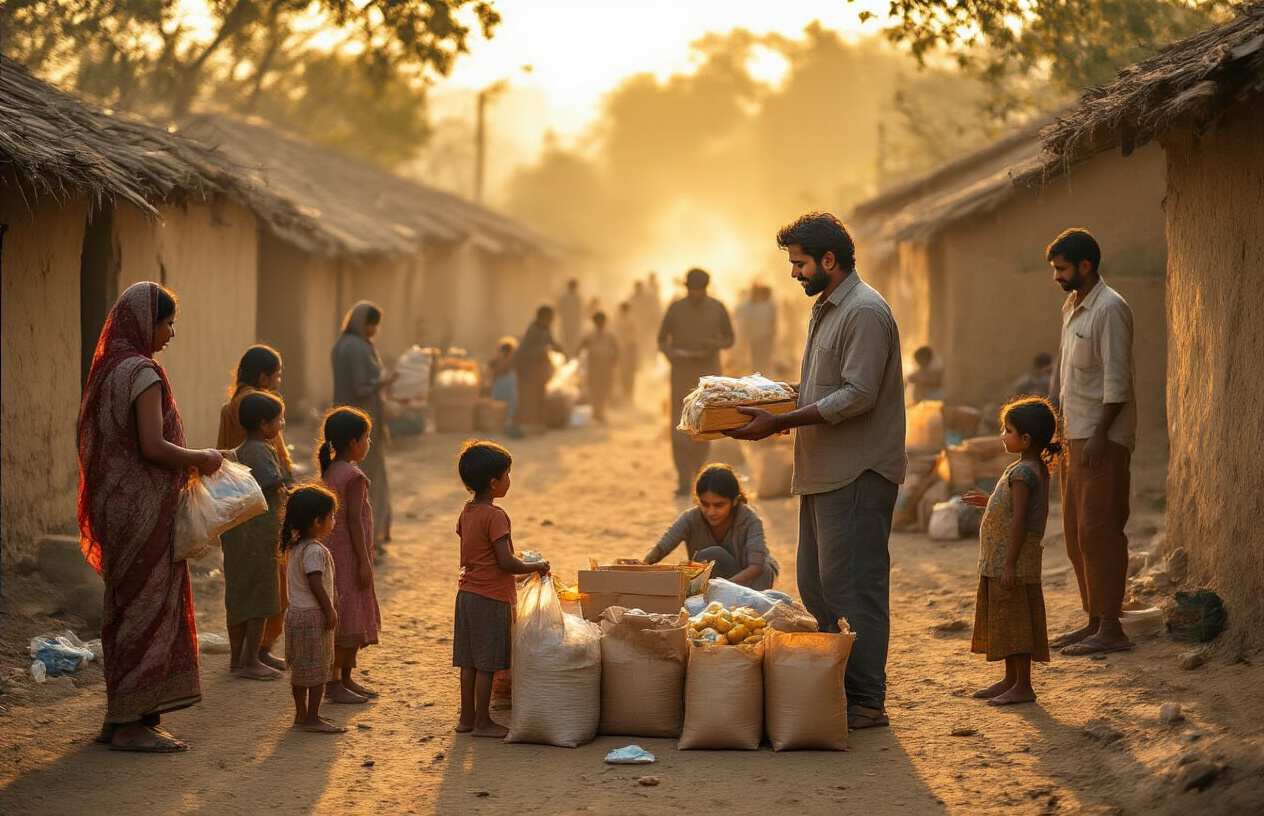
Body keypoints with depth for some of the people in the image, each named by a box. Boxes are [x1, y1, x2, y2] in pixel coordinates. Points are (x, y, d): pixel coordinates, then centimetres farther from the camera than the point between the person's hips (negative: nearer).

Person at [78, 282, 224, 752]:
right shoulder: (142, 372, -16)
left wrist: (187, 461, 17)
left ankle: (122, 717, 20)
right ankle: (130, 723, 0)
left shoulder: (109, 369, 12)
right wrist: (202, 459, -6)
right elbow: (153, 446, -22)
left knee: (125, 606, 14)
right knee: (146, 607, -3)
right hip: (145, 507, -9)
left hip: (118, 503, 9)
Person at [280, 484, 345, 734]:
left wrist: (331, 603, 22)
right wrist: (330, 611, -16)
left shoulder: (294, 547, 11)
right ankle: (312, 719, 0)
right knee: (317, 668, -3)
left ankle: (301, 714, 23)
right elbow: (316, 585, -23)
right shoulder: (314, 550, -20)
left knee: (300, 667, 15)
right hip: (312, 615, -10)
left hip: (296, 612, 10)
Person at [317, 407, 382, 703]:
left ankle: (346, 679, 22)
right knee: (346, 619, -4)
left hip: (333, 550, 10)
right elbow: (354, 521, -20)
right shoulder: (354, 476, -17)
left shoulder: (330, 471, 10)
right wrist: (364, 561, -17)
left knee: (350, 620, 16)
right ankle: (334, 684, -1)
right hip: (349, 555, -10)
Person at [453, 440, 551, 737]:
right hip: (491, 598, -8)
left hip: (467, 594, 8)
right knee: (487, 663, 0)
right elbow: (506, 562, -22)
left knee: (469, 661, 13)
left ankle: (467, 718, 19)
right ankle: (482, 722, 6)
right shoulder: (495, 516, -19)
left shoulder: (467, 512, 8)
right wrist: (536, 566, -6)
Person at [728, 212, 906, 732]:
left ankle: (865, 703, -2)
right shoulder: (825, 309, 18)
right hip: (823, 473, 10)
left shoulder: (865, 312, -14)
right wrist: (773, 412, 10)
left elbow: (857, 395, -21)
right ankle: (833, 690, 21)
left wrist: (782, 421, -22)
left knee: (850, 588, -7)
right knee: (815, 585, 13)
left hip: (858, 475, -10)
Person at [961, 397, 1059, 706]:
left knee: (1015, 621, -5)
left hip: (1015, 562, -11)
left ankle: (1023, 686, 0)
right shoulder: (1036, 468, 12)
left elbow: (1019, 520, -23)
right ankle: (1011, 680, 25)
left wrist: (1010, 564, -24)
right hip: (1001, 563, 11)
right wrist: (989, 502, 24)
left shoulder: (1022, 473, -19)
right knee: (1006, 621, 17)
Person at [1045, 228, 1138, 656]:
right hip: (1075, 434, 10)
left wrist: (1099, 435, -22)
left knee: (1098, 529, -9)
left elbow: (1117, 380, -19)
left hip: (1103, 439, -10)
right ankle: (1094, 620, 19)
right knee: (1075, 531, 12)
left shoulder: (1109, 309, -14)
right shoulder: (1072, 308, 15)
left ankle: (1110, 629, -5)